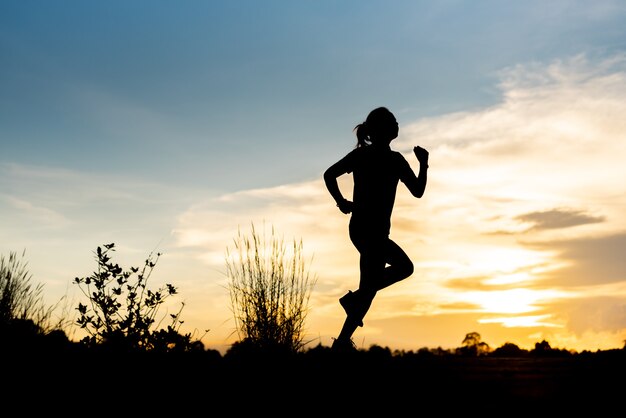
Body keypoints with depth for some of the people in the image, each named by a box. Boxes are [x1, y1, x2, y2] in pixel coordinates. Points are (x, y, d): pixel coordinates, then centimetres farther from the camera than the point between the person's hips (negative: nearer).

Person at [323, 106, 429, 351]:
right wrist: (424, 163, 5)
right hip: (373, 231, -8)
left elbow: (329, 174, 1)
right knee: (369, 286, -2)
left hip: (359, 228, 8)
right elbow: (418, 191, -6)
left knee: (404, 266, 22)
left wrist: (341, 202, 4)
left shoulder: (361, 154, 8)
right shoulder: (392, 159, -11)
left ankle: (355, 298, 15)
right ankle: (343, 340, -2)